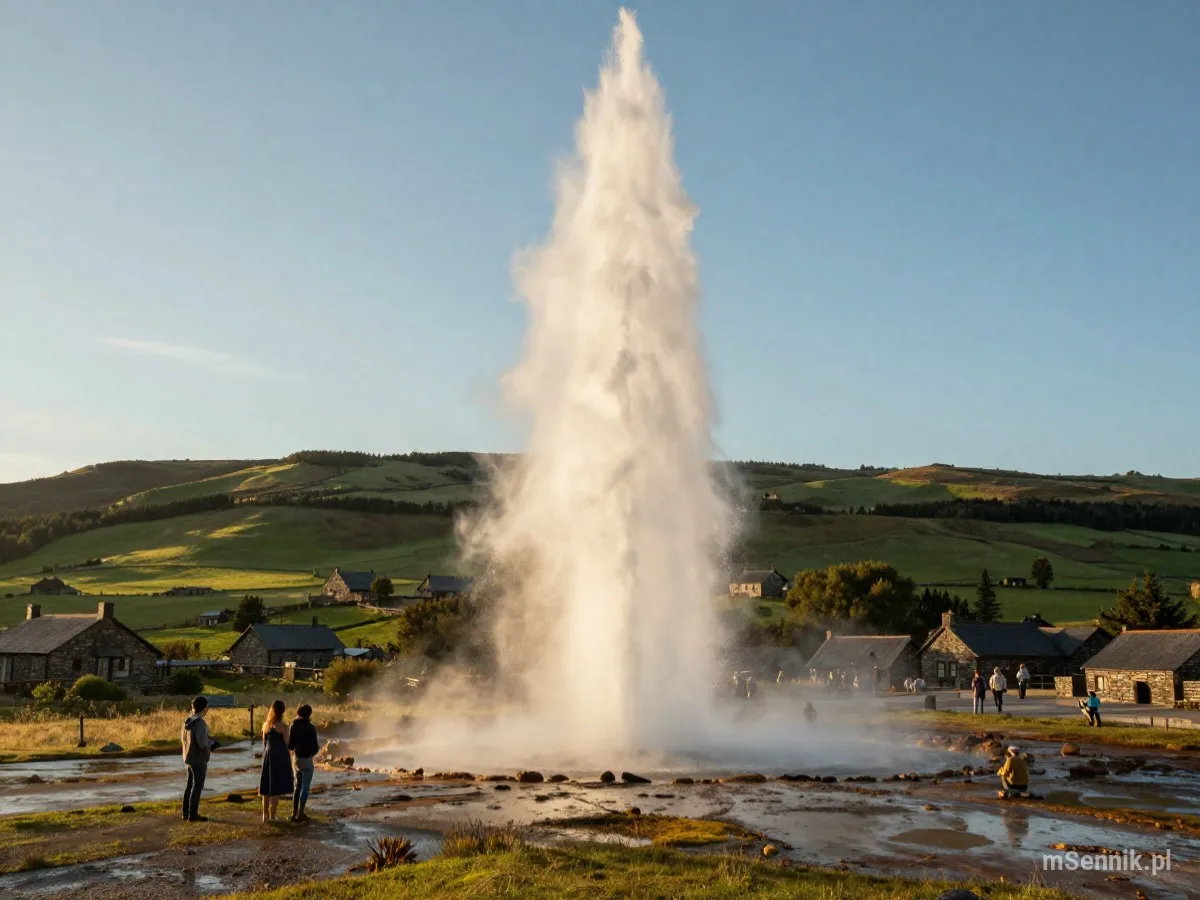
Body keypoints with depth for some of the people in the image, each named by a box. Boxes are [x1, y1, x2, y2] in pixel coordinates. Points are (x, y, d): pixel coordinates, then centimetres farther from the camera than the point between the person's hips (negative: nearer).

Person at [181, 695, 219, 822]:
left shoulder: (188, 721, 5)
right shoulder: (200, 723, -23)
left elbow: (183, 738, 15)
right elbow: (203, 744, -27)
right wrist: (211, 745, -4)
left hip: (189, 758, 9)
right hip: (199, 760, -9)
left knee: (190, 785, 17)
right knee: (198, 787, -1)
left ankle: (186, 813, 22)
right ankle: (193, 815, 3)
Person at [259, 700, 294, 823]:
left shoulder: (266, 725, 4)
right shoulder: (283, 727, -13)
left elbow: (264, 743, 11)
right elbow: (286, 744, -9)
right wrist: (288, 761, 1)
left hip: (268, 756, 6)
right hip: (280, 757, -6)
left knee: (266, 788, 16)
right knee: (276, 789, 0)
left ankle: (265, 815, 23)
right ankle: (272, 817, 0)